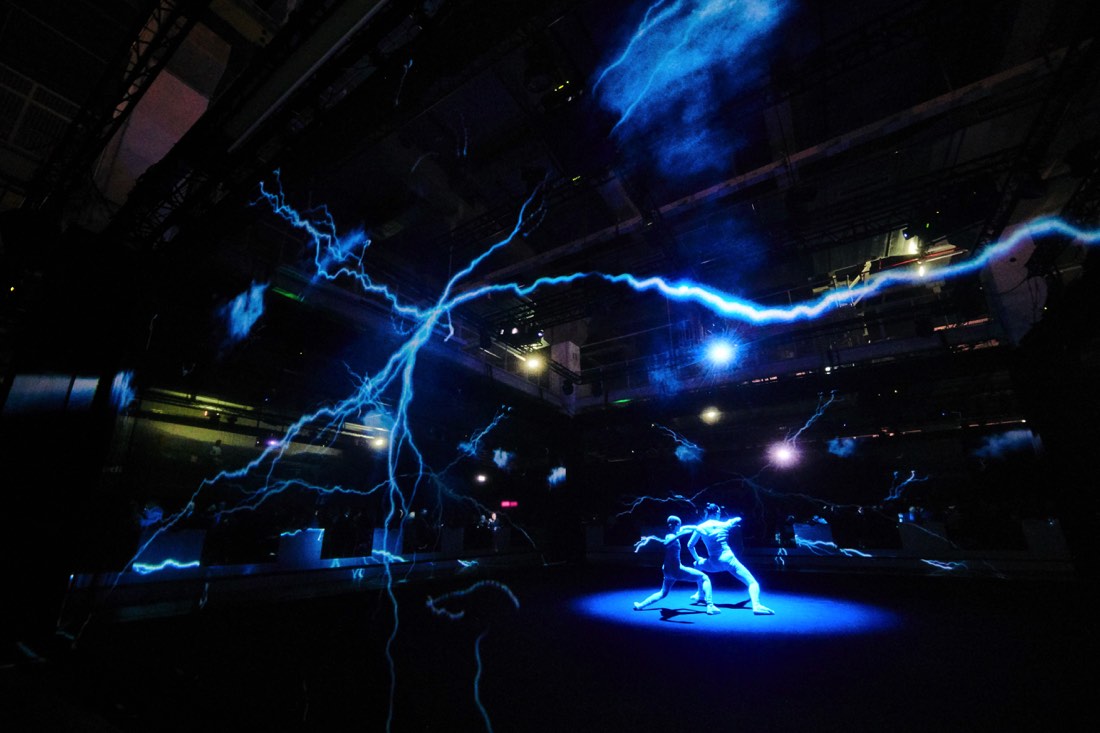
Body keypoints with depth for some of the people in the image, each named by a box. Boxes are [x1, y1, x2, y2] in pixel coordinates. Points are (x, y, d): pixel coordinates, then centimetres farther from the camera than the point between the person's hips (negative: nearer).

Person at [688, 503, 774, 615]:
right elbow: (738, 519, 25)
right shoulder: (723, 524, 6)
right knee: (752, 582, -6)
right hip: (728, 559, -1)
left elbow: (690, 545, 8)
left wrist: (697, 558, 22)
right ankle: (756, 605, -35)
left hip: (714, 564, 1)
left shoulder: (700, 527, 3)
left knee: (698, 564, 31)